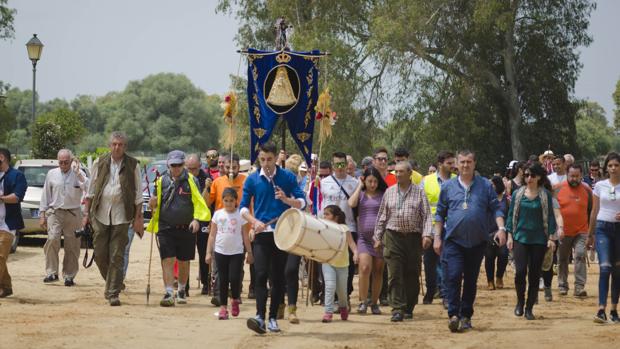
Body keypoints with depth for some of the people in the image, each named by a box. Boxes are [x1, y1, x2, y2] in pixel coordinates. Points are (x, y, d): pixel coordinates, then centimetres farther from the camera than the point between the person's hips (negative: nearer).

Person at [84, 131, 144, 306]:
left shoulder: (133, 165, 2)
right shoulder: (100, 163, 7)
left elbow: (138, 193, 4)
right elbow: (91, 190, 11)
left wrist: (138, 217, -1)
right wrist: (86, 213, 6)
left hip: (121, 216, -2)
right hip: (100, 215, 2)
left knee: (116, 256, -3)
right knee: (99, 253, 3)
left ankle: (113, 293, 0)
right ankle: (111, 283, 26)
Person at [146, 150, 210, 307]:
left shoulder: (191, 180, 0)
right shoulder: (162, 181, 6)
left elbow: (198, 202, -2)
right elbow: (155, 203, 14)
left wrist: (196, 219, -16)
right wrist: (153, 204, -10)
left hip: (186, 228, 0)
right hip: (166, 228, 0)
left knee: (184, 261, 11)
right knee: (167, 260, -9)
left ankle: (182, 291, 29)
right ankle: (168, 294, -9)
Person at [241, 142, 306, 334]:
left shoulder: (287, 177, 3)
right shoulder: (252, 179, 4)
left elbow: (302, 203, 2)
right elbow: (243, 207, 6)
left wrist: (286, 199, -18)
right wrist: (255, 222, -11)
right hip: (262, 233, -1)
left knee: (278, 277, 5)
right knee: (261, 275, -13)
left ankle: (273, 318, 13)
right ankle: (260, 317, -22)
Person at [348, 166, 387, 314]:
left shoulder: (383, 195, 7)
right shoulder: (360, 194, 9)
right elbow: (351, 203, -12)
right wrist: (360, 186, -2)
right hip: (364, 237, -1)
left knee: (378, 271, 4)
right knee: (365, 268, -17)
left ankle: (374, 303, 14)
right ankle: (363, 302, -7)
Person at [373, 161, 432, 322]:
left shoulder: (419, 192, 5)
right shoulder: (389, 192, 11)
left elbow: (426, 215, 1)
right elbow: (382, 216, 15)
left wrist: (426, 234, -12)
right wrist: (378, 236, 10)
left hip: (413, 237, -1)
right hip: (393, 236, 1)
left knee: (412, 275, 4)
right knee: (395, 275, -8)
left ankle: (409, 308, 16)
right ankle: (397, 309, -11)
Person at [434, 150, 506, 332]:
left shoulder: (485, 185, 5)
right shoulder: (448, 186, 7)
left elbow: (496, 209, 5)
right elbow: (440, 213, 10)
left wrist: (501, 228, -11)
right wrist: (437, 237, 5)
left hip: (477, 241, 1)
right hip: (453, 240, -1)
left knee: (471, 280, 7)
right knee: (452, 276, -14)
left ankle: (466, 316, 16)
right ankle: (453, 314, -15)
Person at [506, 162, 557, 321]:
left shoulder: (545, 195, 1)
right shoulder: (517, 194, 4)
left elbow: (550, 217, 2)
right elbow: (511, 215, 8)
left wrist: (551, 238, -4)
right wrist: (510, 236, 2)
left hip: (539, 239, 0)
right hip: (520, 238, 0)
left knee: (534, 275, 2)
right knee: (520, 271, -11)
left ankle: (529, 308, 12)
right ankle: (520, 302, 11)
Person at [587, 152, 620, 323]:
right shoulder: (600, 186, 5)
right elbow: (594, 211, 11)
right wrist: (590, 234, 14)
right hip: (603, 227, 0)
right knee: (605, 267, -14)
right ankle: (601, 310, -20)